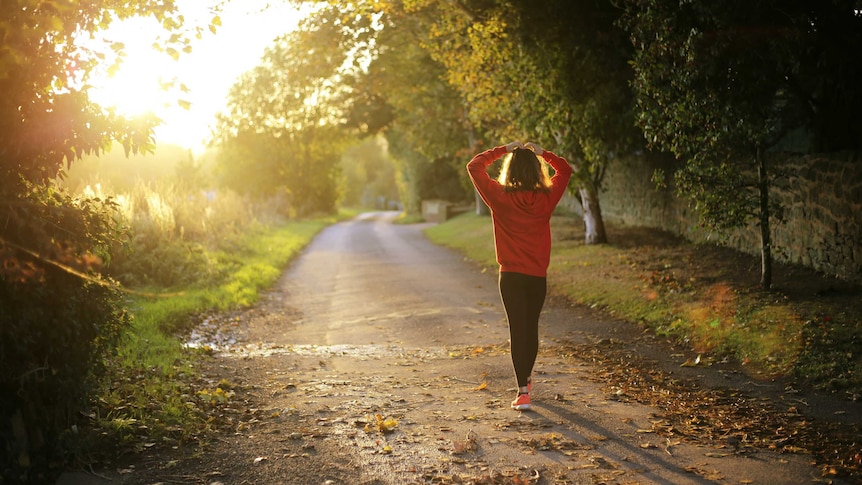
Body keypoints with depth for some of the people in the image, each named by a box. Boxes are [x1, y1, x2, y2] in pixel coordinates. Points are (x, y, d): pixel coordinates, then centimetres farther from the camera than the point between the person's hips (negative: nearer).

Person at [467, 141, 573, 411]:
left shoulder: (500, 197, -10)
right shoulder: (546, 198, -4)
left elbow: (474, 166, 1)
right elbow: (565, 170, 14)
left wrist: (503, 150, 4)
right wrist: (541, 153, 10)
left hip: (511, 275, -2)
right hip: (538, 276, 2)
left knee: (518, 330, -2)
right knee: (531, 327, 17)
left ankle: (523, 392, -9)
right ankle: (526, 379, 36)